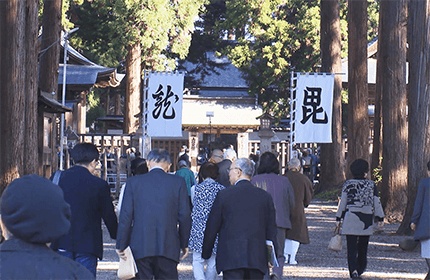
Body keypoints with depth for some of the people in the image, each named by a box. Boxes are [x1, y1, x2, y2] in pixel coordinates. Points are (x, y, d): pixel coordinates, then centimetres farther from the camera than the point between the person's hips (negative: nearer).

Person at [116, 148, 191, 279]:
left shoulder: (133, 182, 2)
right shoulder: (178, 182, 1)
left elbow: (126, 216, 1)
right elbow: (184, 216, 2)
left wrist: (121, 245, 6)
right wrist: (184, 243, 13)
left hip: (140, 247, 0)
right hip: (168, 248, 0)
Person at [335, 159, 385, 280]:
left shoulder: (348, 184, -1)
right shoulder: (372, 185, 2)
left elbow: (342, 203, 0)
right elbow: (377, 203, 4)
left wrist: (338, 218, 6)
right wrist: (381, 218, 12)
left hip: (351, 220, -2)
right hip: (367, 221, 2)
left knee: (352, 248, -3)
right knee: (363, 247, 17)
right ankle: (360, 269, 27)